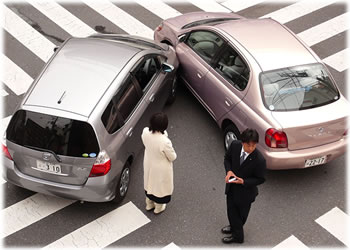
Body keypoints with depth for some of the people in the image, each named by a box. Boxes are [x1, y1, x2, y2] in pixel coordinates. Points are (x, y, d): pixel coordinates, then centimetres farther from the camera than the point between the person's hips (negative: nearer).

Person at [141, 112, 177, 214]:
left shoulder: (145, 132, -24)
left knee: (150, 183, 32)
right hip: (161, 168, -5)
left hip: (148, 164, 5)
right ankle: (158, 208, 51)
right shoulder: (165, 142, -41)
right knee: (160, 186, 25)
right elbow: (173, 157, -21)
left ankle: (149, 204, 57)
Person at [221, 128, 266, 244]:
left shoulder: (259, 160, -32)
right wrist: (229, 171, -19)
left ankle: (237, 235, 47)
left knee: (241, 214, 20)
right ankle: (234, 227, 56)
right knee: (231, 209, 25)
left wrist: (243, 181, -30)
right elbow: (227, 158, 0)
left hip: (245, 191, -4)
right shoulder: (235, 145, -20)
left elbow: (260, 179, -17)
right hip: (231, 186, 4)